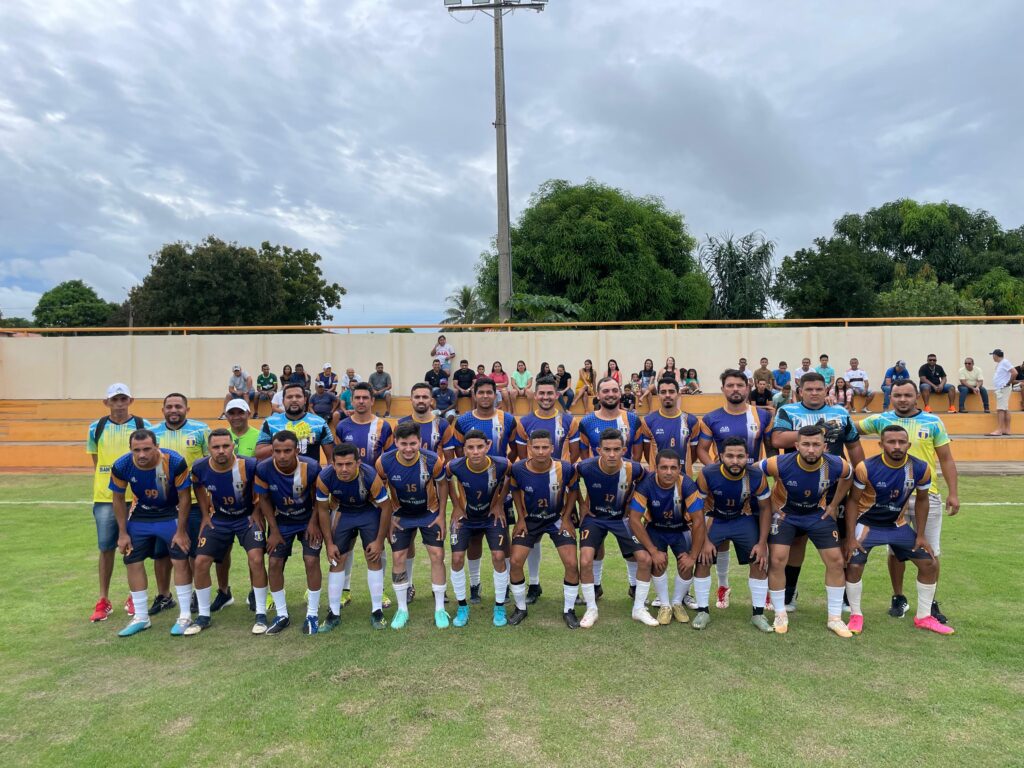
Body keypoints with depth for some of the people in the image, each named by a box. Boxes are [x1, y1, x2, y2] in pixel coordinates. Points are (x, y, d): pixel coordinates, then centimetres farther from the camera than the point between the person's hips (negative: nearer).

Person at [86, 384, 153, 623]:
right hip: (105, 497, 2)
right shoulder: (96, 428, 6)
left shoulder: (143, 426, 0)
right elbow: (96, 463, 13)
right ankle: (103, 600, 18)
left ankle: (134, 598, 20)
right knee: (106, 548, 6)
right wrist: (100, 490, 6)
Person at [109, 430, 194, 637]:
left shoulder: (175, 462, -30)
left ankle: (184, 616, 3)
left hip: (171, 514, -3)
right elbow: (118, 499, -5)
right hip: (140, 516, 3)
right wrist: (123, 533, -3)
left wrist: (181, 531, -15)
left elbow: (184, 497, -18)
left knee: (180, 560, -9)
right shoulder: (121, 466, -22)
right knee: (133, 562, 5)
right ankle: (141, 618, 20)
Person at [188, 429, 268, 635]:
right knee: (200, 562, -2)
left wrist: (256, 512, -9)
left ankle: (261, 614, -3)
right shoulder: (200, 467, -18)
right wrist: (205, 515, 6)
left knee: (256, 559, -19)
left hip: (247, 517, -3)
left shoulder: (249, 465, -28)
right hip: (218, 519, 3)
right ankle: (203, 616, 18)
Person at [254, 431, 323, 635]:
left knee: (311, 561, -11)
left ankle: (312, 614, 4)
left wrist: (314, 523, -14)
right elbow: (264, 500, -10)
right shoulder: (263, 469, -26)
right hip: (281, 522, 2)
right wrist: (274, 531, -8)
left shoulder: (311, 467, -30)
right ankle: (281, 615, 16)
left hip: (309, 520, -2)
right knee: (274, 563, -1)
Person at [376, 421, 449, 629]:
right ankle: (402, 609, 17)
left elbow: (442, 484, -7)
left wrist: (441, 515, -4)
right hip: (401, 515, 1)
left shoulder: (433, 461, -28)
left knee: (437, 556, -4)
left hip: (430, 514, -1)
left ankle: (440, 609, 11)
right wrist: (388, 516, -5)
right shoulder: (384, 462, -25)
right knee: (398, 558, 0)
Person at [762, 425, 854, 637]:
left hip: (818, 514, 3)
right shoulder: (781, 464, -33)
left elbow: (848, 476, 1)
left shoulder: (837, 465, -25)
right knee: (777, 560, -12)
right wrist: (770, 505, -14)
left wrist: (834, 505, 1)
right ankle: (780, 615, 7)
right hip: (784, 513, -2)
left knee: (836, 561, 0)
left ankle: (835, 618, 17)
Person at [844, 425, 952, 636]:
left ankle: (923, 617, 23)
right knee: (854, 567, -15)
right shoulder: (867, 468, -26)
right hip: (867, 524, -4)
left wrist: (921, 535, 0)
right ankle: (856, 615, 7)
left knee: (929, 564, 4)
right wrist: (851, 537, -17)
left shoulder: (920, 469, -16)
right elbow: (853, 501, -15)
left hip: (898, 525, 4)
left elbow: (921, 500, 1)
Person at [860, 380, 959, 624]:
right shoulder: (881, 420, 1)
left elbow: (946, 460, 3)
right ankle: (899, 599, 26)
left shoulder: (933, 422, 0)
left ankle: (930, 602, 23)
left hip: (927, 495, 0)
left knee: (931, 552, 6)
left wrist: (953, 493, -2)